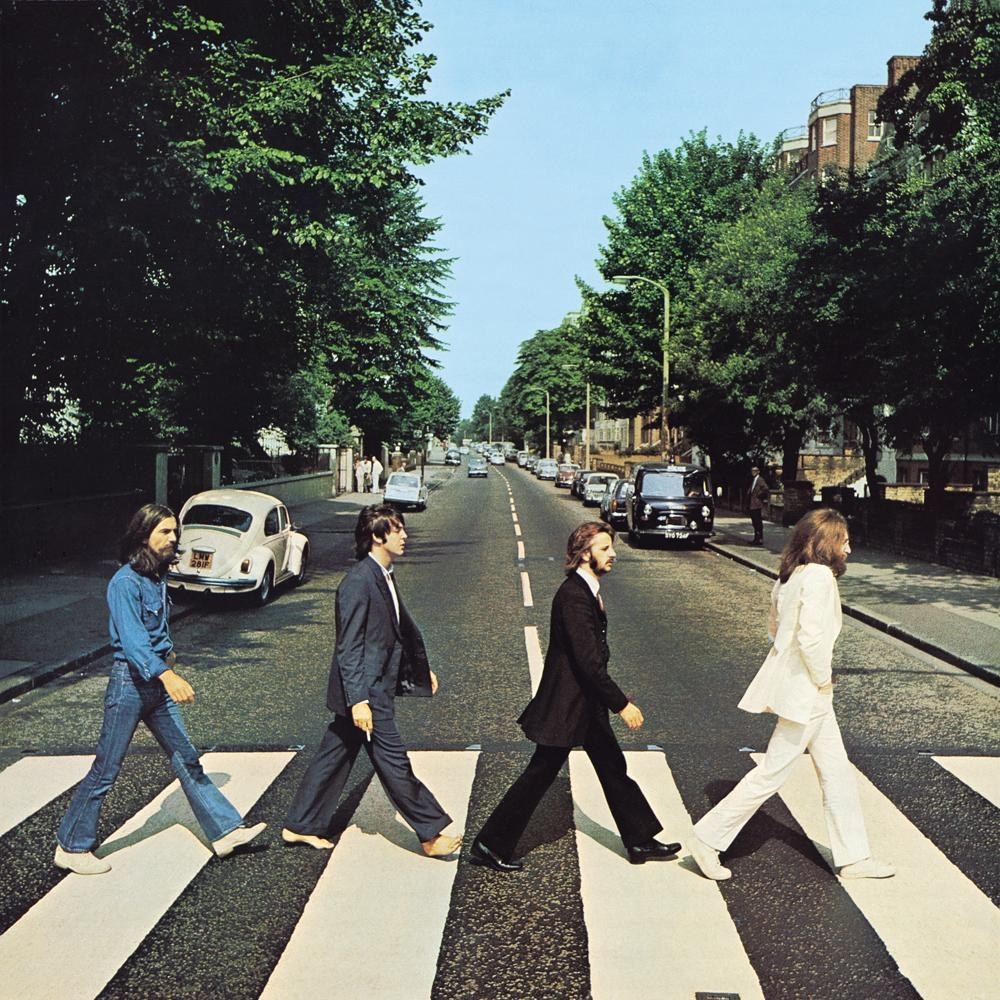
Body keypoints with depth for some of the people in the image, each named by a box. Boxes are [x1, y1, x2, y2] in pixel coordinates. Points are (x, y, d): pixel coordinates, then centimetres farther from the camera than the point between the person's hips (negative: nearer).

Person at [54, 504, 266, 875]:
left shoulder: (158, 576, 8)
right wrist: (167, 675, -43)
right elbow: (131, 638, -31)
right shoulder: (125, 582, -18)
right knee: (105, 770, 2)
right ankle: (71, 847, 17)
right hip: (130, 681, -8)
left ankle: (225, 831, 13)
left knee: (187, 760, 10)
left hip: (158, 682, 8)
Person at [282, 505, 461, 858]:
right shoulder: (359, 582, -20)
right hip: (366, 692, -10)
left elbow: (403, 627, 23)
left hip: (376, 687, 10)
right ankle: (432, 834, 9)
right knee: (394, 762, 0)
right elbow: (349, 647, -21)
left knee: (335, 756, 17)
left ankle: (300, 826, 28)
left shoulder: (383, 577, 11)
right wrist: (358, 699, -24)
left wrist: (422, 668, 28)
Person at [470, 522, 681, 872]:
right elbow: (588, 660, -27)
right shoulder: (573, 596, -24)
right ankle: (490, 845, 13)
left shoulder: (587, 590, 7)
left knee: (613, 768, 16)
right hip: (566, 704, -10)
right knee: (539, 776, 0)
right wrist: (622, 704, -24)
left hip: (587, 702, 10)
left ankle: (640, 842, 28)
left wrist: (614, 701, 20)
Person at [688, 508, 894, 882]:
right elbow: (811, 637, -29)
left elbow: (774, 625, 17)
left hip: (803, 689, 10)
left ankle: (854, 857, 27)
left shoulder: (791, 575, 8)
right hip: (806, 692, -10)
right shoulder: (819, 575, -20)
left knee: (836, 772, 16)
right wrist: (822, 679, -14)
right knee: (772, 772, 0)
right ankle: (708, 838, 8)